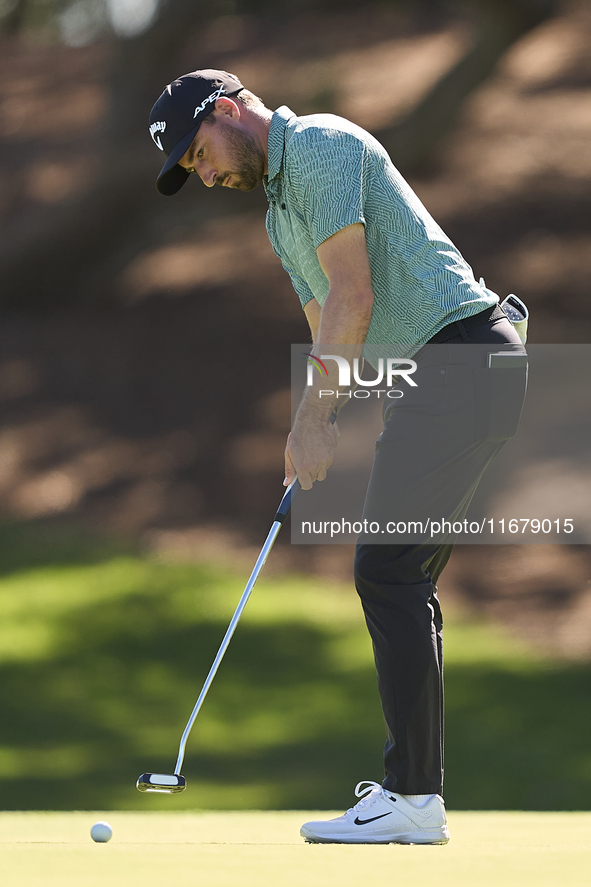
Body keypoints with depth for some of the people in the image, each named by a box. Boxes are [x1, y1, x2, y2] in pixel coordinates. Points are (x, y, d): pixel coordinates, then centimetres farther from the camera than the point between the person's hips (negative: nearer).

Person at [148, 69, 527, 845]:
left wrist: (312, 420, -12)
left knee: (388, 572, -12)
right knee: (401, 581, 11)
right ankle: (412, 785, 13)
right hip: (432, 377, 10)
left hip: (460, 361, -10)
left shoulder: (319, 147, -10)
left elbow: (353, 297, -17)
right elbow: (328, 329, 22)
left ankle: (413, 797, -13)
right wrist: (314, 432, 8)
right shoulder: (281, 209, 22)